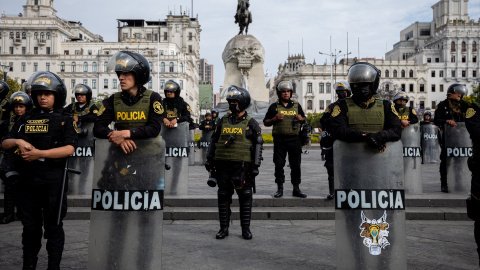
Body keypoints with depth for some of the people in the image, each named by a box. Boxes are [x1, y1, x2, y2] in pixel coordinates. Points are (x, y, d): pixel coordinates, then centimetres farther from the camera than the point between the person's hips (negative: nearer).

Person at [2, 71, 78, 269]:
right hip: (29, 177, 4)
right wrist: (18, 142, -10)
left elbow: (69, 149, -13)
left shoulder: (65, 120, 0)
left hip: (53, 178, -4)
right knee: (30, 225, 13)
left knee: (53, 225, 3)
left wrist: (39, 153, -21)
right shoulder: (26, 119, 13)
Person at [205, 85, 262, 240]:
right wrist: (210, 161, 9)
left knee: (245, 197, 2)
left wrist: (255, 166, -6)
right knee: (223, 197, 6)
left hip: (242, 165, -3)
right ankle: (224, 228, 16)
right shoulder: (223, 122, 11)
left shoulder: (251, 124, 2)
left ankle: (246, 229, 13)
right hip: (223, 165, 3)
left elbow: (258, 145, 0)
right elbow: (214, 141, 15)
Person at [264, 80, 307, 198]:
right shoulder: (274, 107, 7)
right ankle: (280, 189, 10)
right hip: (279, 139, -1)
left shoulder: (297, 105, 14)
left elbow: (304, 119, 21)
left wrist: (301, 119, -2)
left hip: (294, 139, 1)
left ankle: (296, 189, 11)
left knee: (296, 165, 2)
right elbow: (265, 122, 9)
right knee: (279, 165, 1)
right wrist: (274, 119, -10)